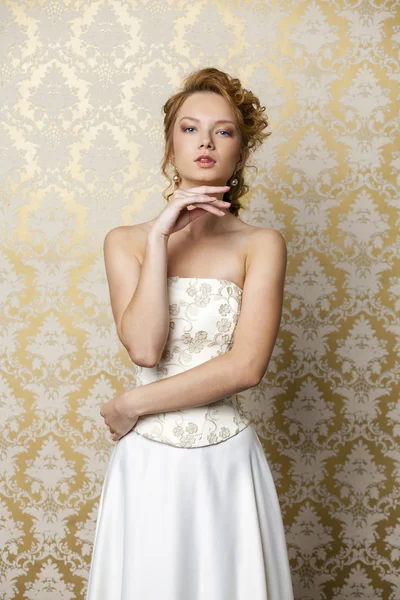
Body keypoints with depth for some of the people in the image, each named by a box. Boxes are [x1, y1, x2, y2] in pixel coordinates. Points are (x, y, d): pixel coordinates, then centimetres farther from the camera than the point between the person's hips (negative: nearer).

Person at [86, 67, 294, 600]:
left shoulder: (261, 245, -4)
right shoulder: (126, 241, 1)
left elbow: (246, 366, -15)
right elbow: (144, 347, -13)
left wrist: (129, 406, -10)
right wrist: (159, 237, -14)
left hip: (227, 460, -1)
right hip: (147, 462, 1)